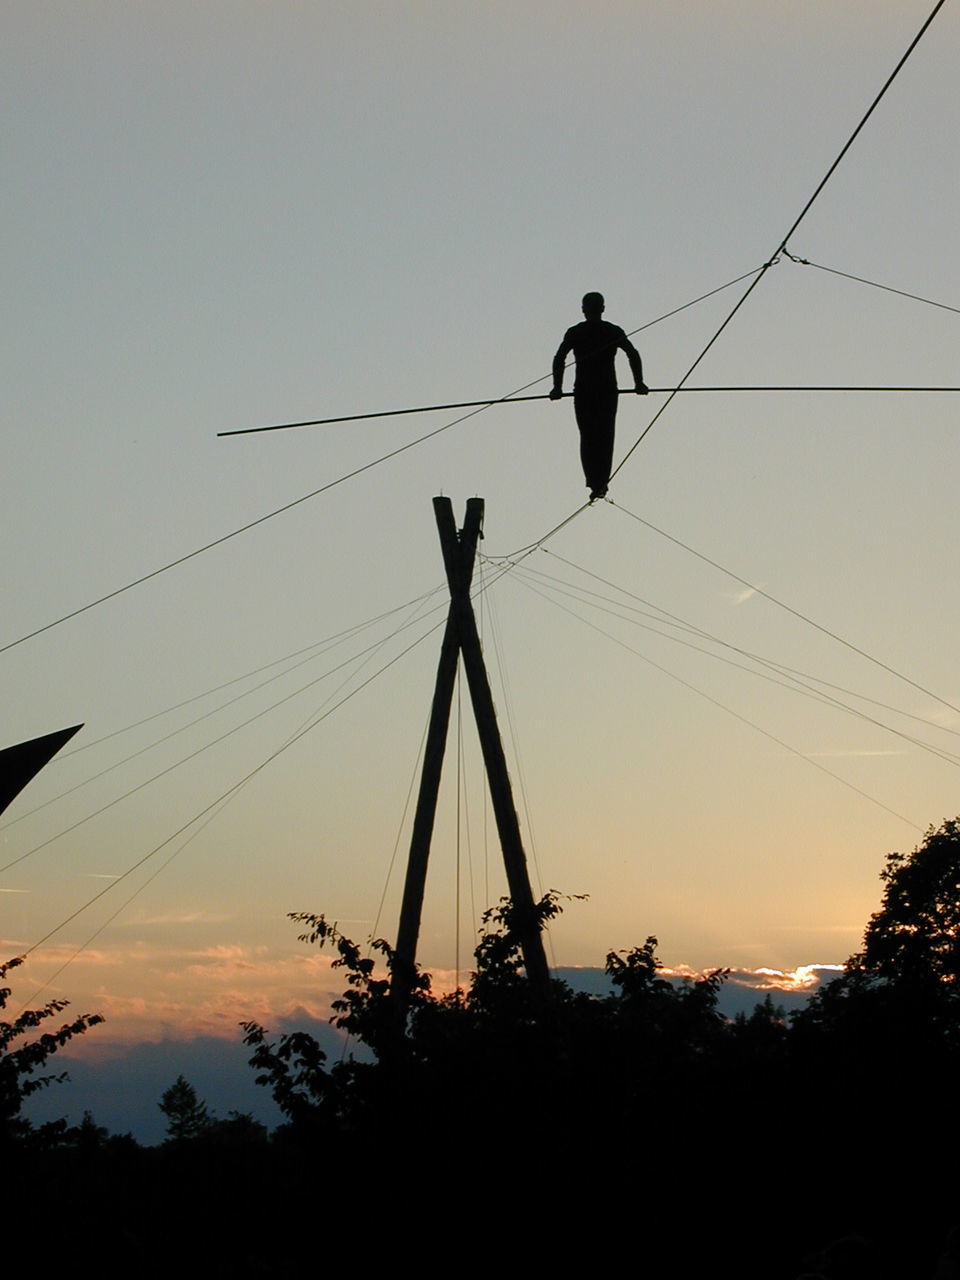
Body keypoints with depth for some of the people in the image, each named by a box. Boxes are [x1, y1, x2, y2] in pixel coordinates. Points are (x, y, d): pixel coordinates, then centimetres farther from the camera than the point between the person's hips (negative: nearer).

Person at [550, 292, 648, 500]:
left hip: (583, 391, 0)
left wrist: (558, 387, -6)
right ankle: (601, 483, -2)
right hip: (608, 390, 0)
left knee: (587, 438, 7)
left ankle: (594, 483, -6)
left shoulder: (574, 333, 4)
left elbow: (559, 359, -6)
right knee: (605, 437, 8)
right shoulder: (614, 331, 5)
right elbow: (633, 355, -5)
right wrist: (639, 383, -4)